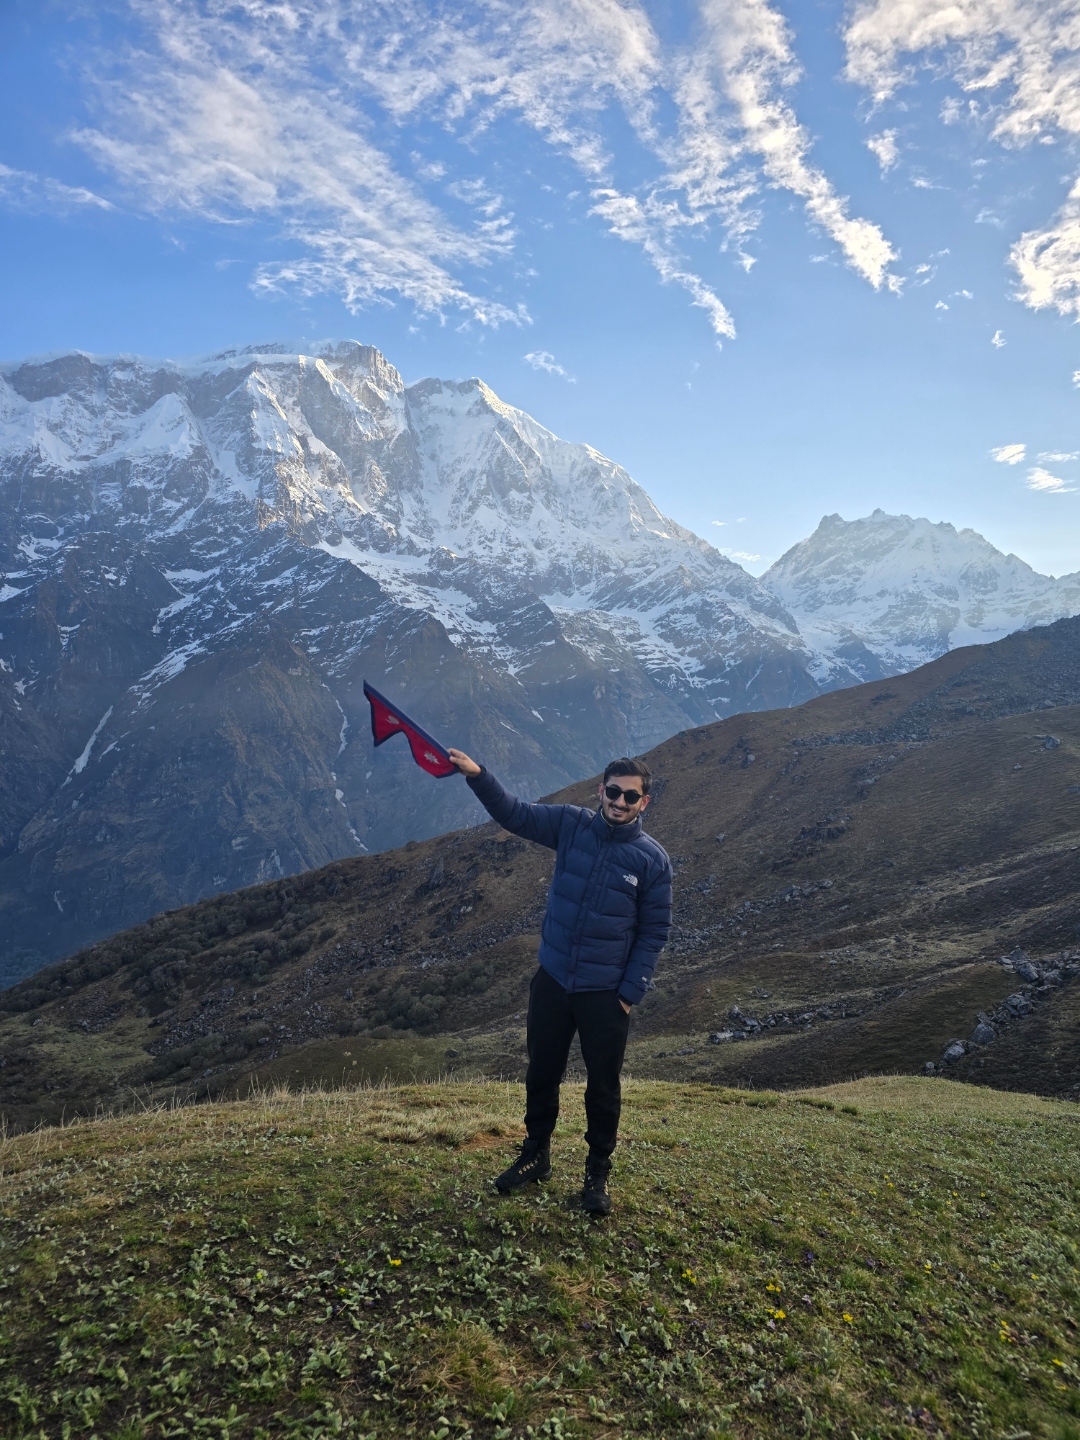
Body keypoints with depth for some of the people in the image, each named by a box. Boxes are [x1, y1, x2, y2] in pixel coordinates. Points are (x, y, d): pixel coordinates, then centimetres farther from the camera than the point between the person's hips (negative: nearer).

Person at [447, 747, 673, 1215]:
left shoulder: (653, 859, -10)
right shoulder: (572, 825, -5)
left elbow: (654, 932, -5)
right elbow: (513, 813, -7)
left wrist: (630, 993, -7)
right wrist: (477, 775, -24)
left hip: (606, 993, -2)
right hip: (551, 980, 2)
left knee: (603, 1085, 12)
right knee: (541, 1074, 17)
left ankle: (598, 1172, 34)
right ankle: (535, 1156, 39)